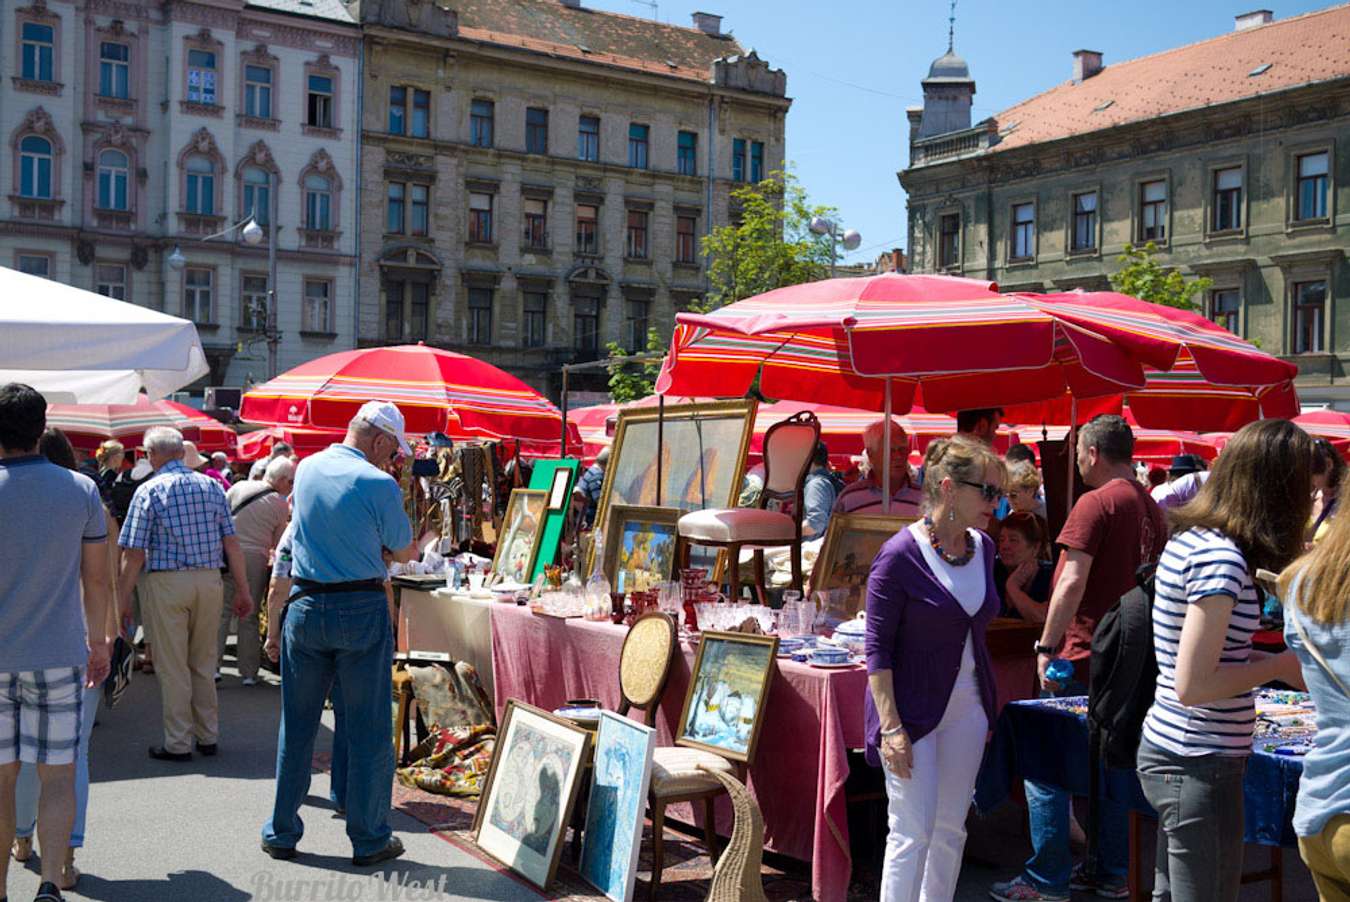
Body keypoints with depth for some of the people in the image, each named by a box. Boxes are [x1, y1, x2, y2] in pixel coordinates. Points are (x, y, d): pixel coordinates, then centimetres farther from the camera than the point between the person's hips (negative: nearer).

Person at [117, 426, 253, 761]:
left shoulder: (149, 491, -5)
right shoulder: (211, 486, 6)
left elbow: (134, 555, -9)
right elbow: (232, 544, 4)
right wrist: (243, 590, 9)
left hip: (166, 583, -4)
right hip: (209, 581, 4)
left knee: (172, 666, 5)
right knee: (204, 662, 15)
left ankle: (178, 743, 11)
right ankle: (208, 737, 22)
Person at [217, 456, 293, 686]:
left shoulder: (239, 487, 5)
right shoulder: (281, 505, -1)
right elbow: (278, 542, 4)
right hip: (256, 558, -1)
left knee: (222, 611, 6)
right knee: (249, 618, 6)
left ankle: (213, 666, 1)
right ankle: (248, 672, 11)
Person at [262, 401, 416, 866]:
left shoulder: (307, 469, 5)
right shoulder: (379, 485, -12)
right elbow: (405, 553, -1)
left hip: (305, 605, 5)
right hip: (362, 610, -5)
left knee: (296, 724, 13)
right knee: (368, 728, 4)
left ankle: (281, 832, 21)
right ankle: (369, 840, 11)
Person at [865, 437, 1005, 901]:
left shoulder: (983, 548, 5)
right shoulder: (900, 555, -16)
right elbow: (877, 647, -15)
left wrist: (987, 709, 16)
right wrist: (891, 727, -19)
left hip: (967, 706, 7)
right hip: (913, 709, -7)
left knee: (951, 830, 12)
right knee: (913, 832, -4)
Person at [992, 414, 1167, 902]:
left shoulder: (1096, 503, -14)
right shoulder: (1151, 508, 12)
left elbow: (1072, 583, -21)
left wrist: (1046, 647, -18)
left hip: (1083, 657, -8)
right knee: (1113, 762, 15)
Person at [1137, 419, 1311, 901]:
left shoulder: (1188, 539, 6)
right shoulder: (1222, 559, -21)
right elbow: (1192, 685, -23)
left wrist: (1273, 662, 9)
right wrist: (1283, 666, -11)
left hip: (1167, 750, 9)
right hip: (1201, 768, -9)